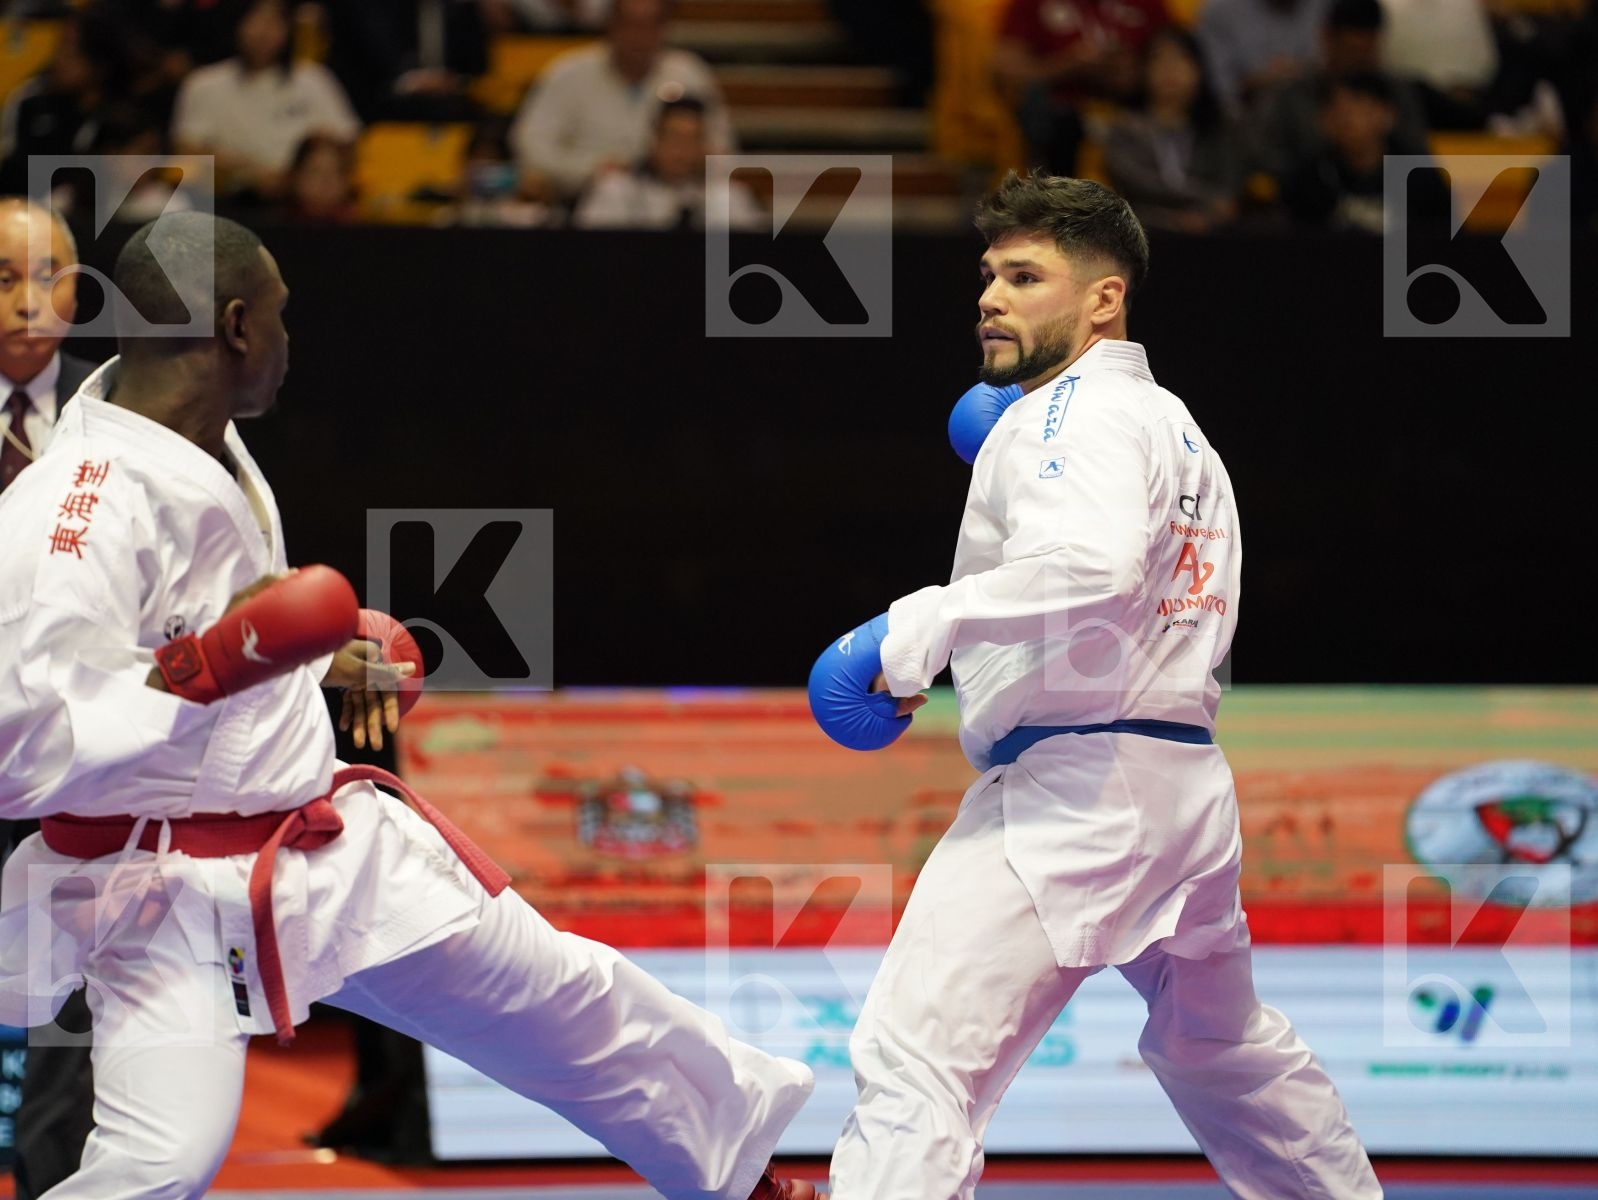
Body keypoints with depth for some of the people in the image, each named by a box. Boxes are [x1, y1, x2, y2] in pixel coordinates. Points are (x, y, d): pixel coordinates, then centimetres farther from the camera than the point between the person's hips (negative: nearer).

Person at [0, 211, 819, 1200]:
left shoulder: (207, 443, 2)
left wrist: (314, 655, 14)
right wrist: (207, 672, -36)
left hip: (330, 844, 9)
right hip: (164, 890, -9)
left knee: (563, 1000, 22)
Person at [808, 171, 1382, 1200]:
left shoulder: (1079, 412, -9)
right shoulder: (1177, 428, 21)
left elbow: (1093, 565, -28)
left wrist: (919, 631, -26)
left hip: (1072, 790, -11)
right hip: (1185, 788, 11)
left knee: (917, 1056, -22)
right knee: (1224, 1048, 32)